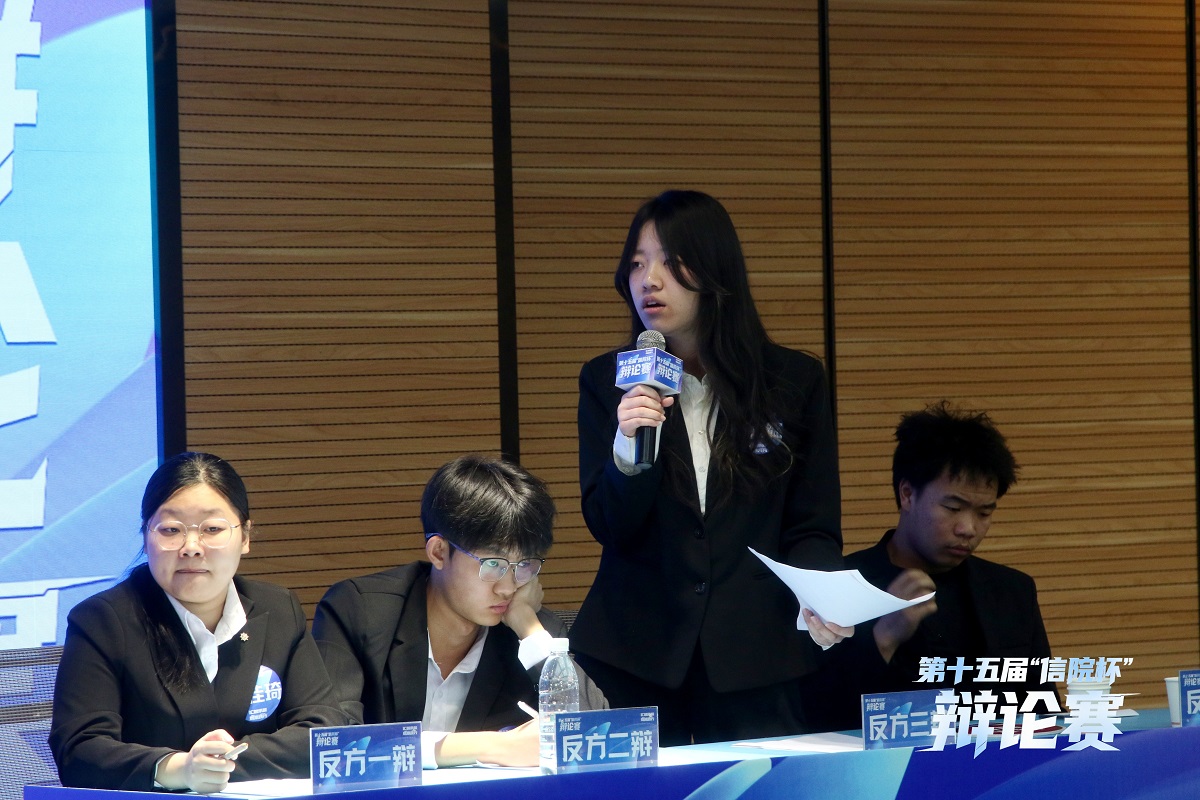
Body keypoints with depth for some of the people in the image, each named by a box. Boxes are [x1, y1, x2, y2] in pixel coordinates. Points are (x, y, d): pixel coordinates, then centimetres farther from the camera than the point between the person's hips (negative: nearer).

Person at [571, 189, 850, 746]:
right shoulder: (608, 382, 4)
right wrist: (627, 450, -21)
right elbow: (608, 528, -1)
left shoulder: (795, 381, 3)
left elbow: (812, 529, 5)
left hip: (752, 658, 0)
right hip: (633, 656, 0)